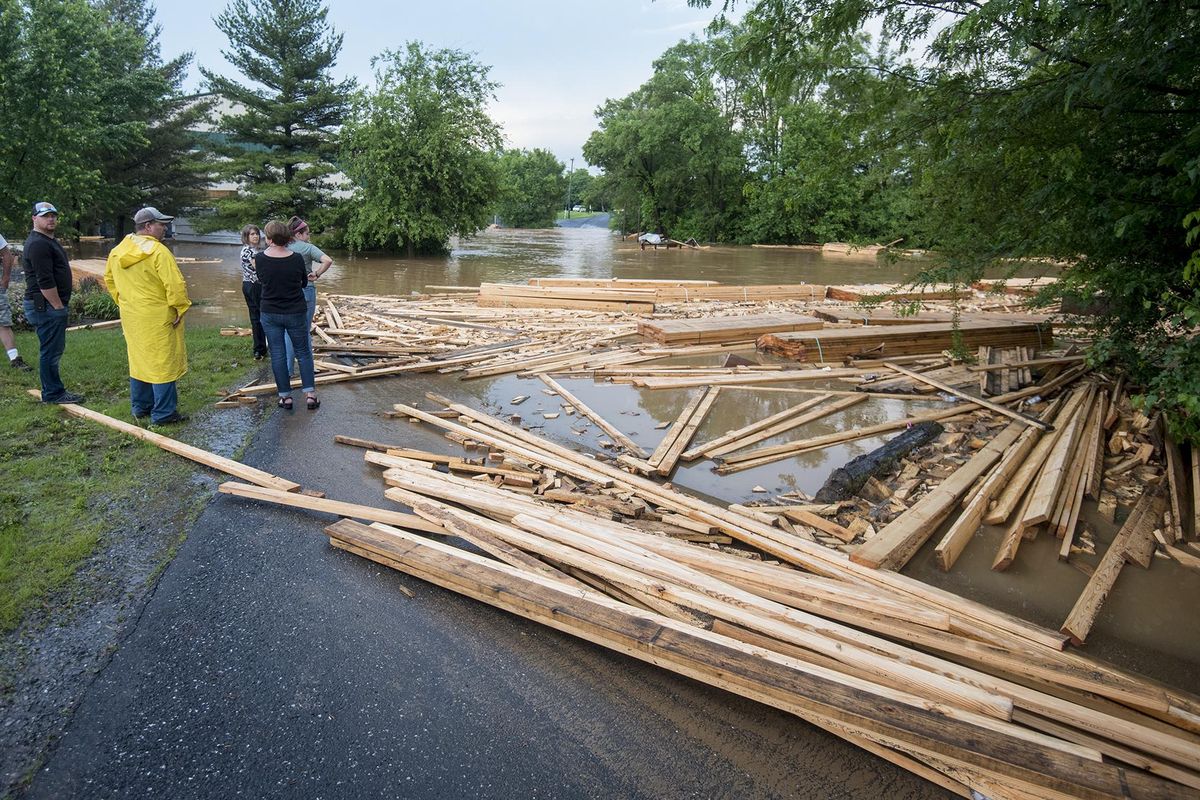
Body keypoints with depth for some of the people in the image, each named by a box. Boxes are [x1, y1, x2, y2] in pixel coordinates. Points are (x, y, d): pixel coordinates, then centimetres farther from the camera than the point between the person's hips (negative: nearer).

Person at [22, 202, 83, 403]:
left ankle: (54, 391, 23)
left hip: (51, 305, 11)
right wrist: (58, 306, -18)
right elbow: (45, 281, -21)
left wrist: (60, 305, 22)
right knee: (50, 351, -4)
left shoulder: (48, 241, 19)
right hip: (46, 306, -11)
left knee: (54, 349, 15)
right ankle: (52, 393, 3)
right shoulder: (38, 244, -15)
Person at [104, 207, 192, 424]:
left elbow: (109, 280, 18)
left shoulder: (117, 251, 7)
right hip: (157, 318, -8)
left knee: (138, 360, 19)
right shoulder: (158, 251, -19)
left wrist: (124, 302, 21)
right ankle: (163, 413, 4)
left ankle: (140, 407, 29)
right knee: (162, 363, 0)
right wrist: (180, 308, -12)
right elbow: (175, 284, -23)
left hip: (131, 317, 8)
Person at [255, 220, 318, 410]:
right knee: (303, 352, 11)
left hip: (270, 314, 1)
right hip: (296, 313, 0)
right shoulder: (297, 258, -12)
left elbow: (262, 280, 7)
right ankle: (309, 393, 7)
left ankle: (285, 396, 12)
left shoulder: (260, 259, -10)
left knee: (277, 355, 8)